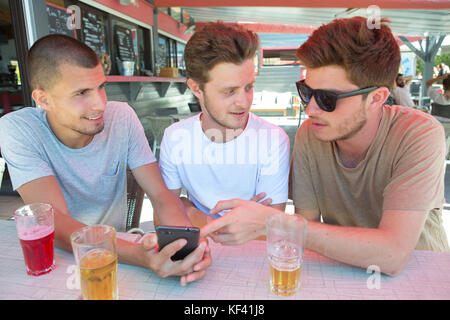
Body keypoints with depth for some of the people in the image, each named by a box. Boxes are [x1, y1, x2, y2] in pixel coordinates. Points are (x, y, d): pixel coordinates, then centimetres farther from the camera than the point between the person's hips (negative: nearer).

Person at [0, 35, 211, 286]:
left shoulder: (122, 117, -10)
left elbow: (161, 194, -13)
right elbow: (56, 225, -25)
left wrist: (188, 239, -33)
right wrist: (138, 255, -41)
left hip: (115, 250, 2)